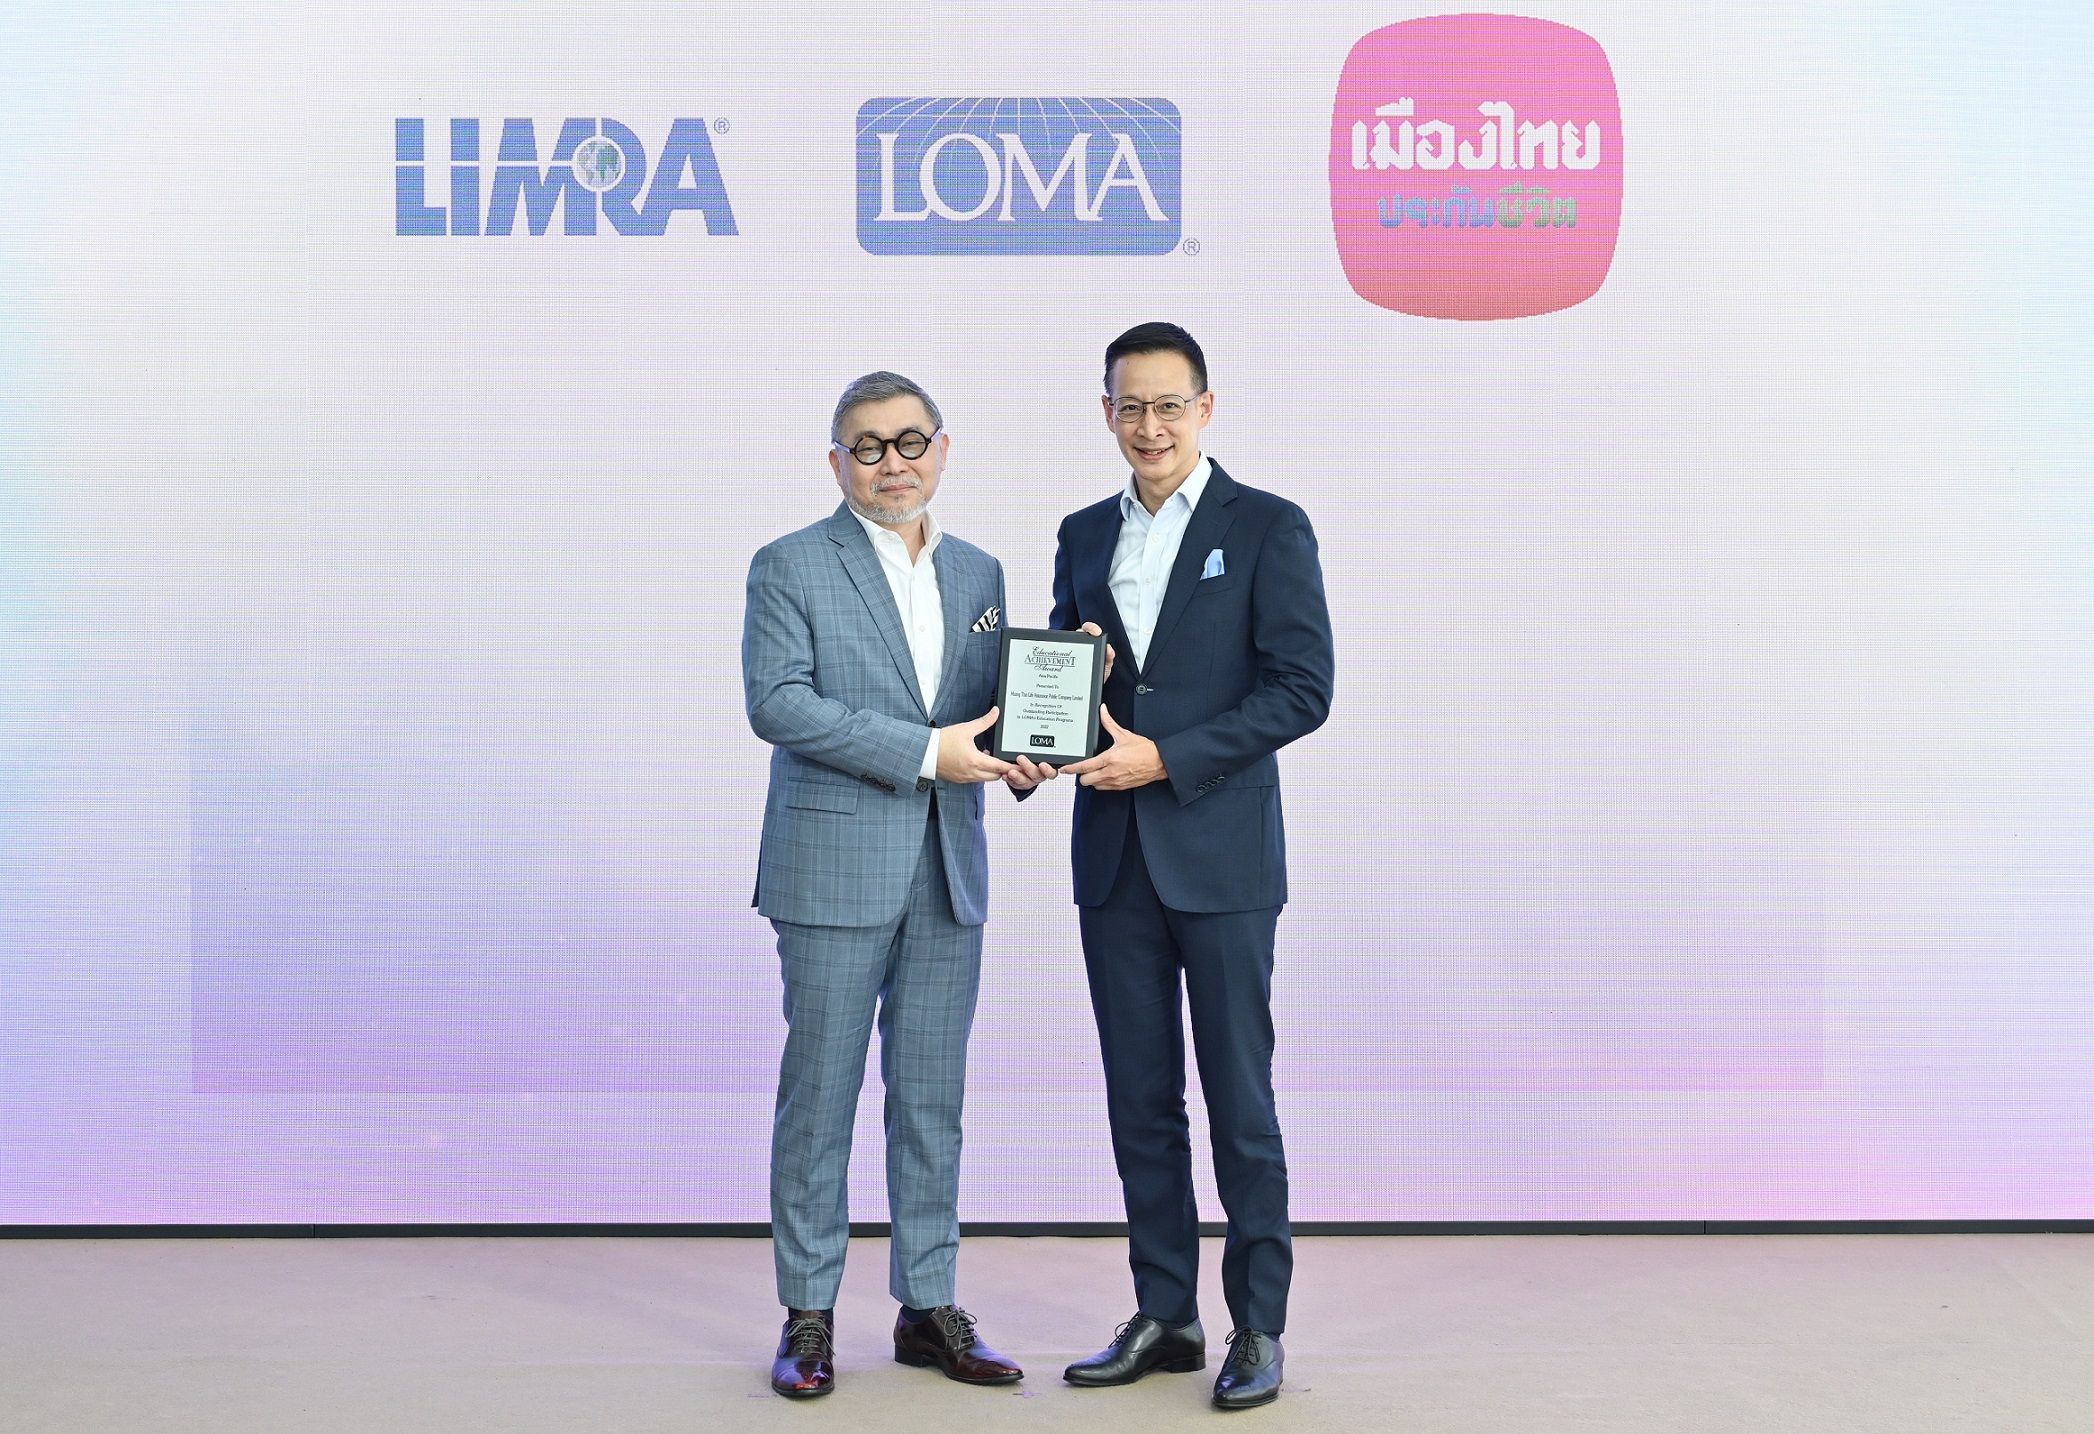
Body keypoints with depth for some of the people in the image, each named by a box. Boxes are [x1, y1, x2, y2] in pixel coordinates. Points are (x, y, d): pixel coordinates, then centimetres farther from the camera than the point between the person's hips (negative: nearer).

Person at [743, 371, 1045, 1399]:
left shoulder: (977, 574, 14)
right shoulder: (790, 567, -2)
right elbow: (776, 702, -14)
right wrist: (926, 751, -19)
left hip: (947, 872, 5)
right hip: (833, 869, -5)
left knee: (933, 1100, 9)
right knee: (819, 1099, 1)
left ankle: (928, 1309, 18)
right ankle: (808, 1316, 11)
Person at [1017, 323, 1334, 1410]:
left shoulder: (1268, 528, -2)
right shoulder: (1085, 537, 14)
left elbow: (1303, 687, -9)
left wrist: (1165, 757, -16)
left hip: (1221, 855, -5)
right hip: (1113, 859, 5)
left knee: (1239, 1098, 0)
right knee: (1140, 1099, 10)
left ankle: (1259, 1327, 11)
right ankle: (1163, 1316, 20)